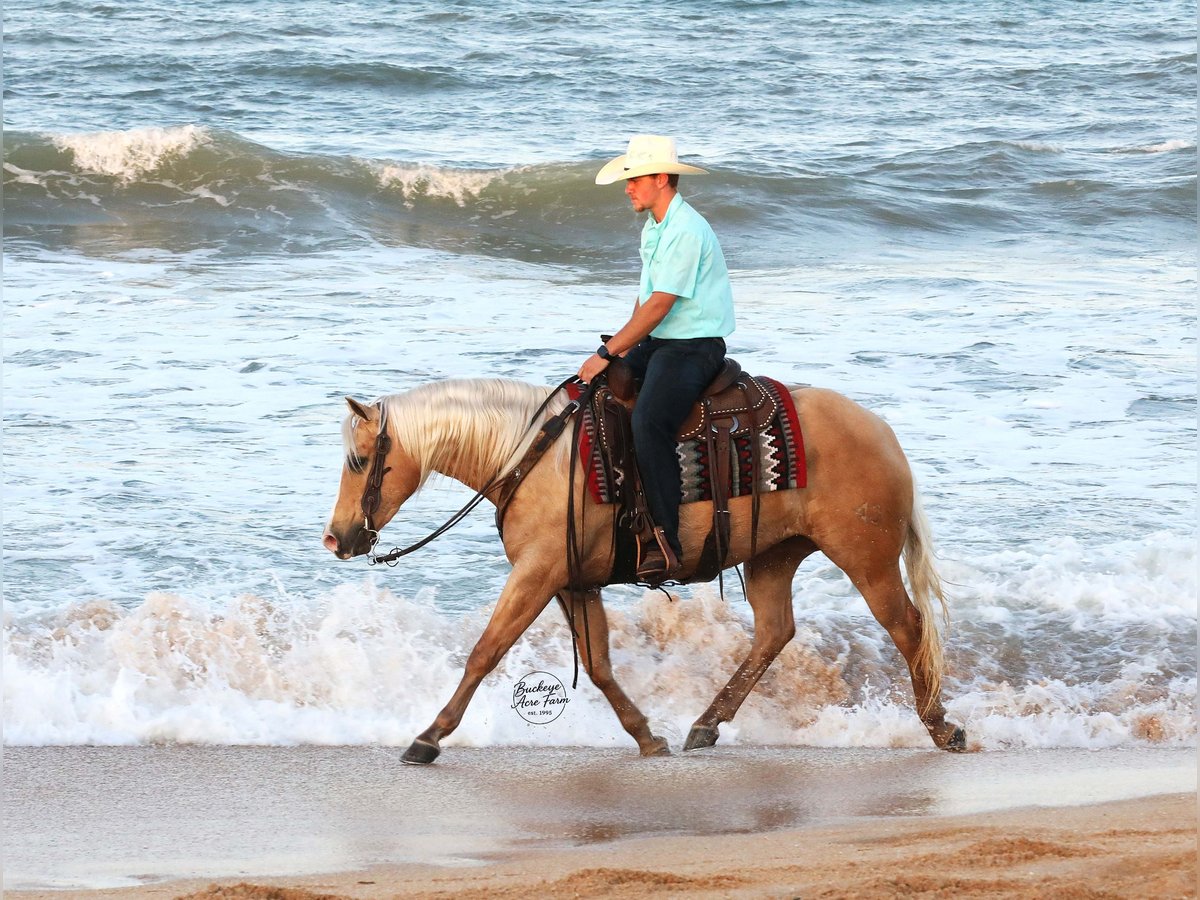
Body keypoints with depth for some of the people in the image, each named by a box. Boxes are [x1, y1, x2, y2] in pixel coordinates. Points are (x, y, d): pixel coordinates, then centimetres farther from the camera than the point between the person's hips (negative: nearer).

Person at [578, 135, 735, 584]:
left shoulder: (685, 232, -19)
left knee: (648, 423, -29)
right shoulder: (655, 225, 13)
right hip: (657, 342, 11)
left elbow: (659, 306, -21)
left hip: (693, 347, -11)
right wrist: (622, 343, 9)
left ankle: (665, 540, -29)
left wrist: (608, 352, -16)